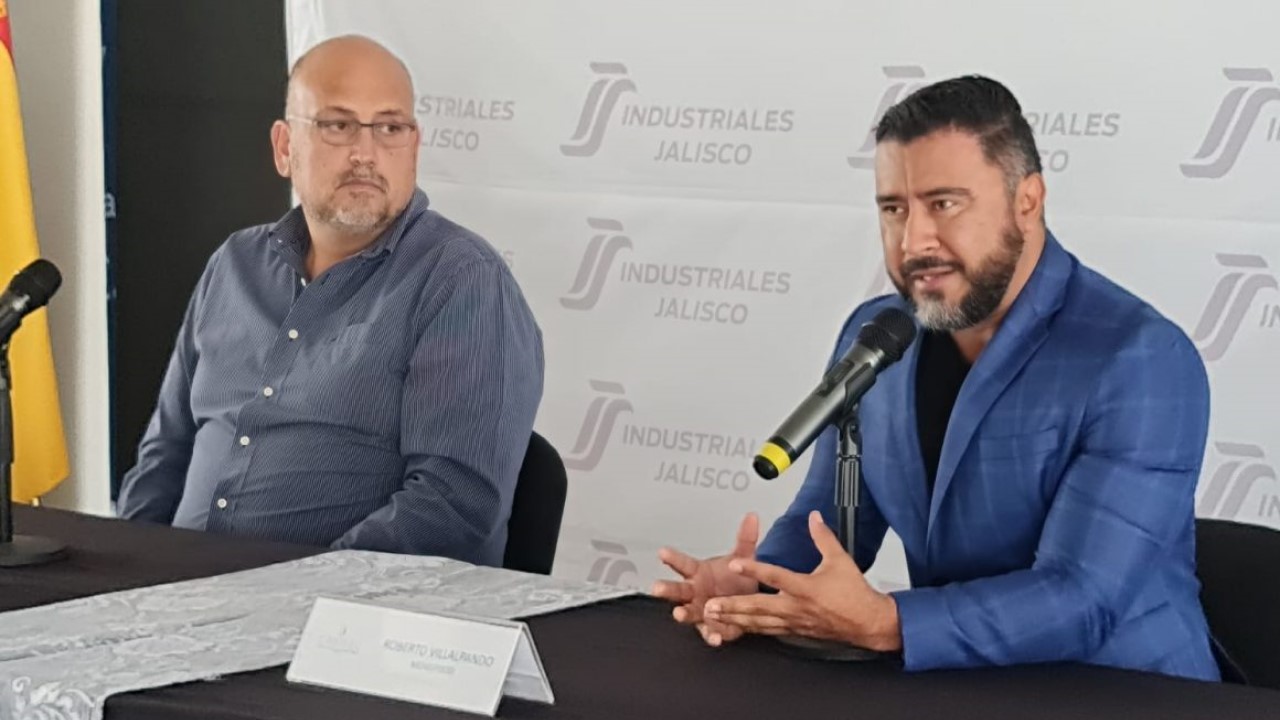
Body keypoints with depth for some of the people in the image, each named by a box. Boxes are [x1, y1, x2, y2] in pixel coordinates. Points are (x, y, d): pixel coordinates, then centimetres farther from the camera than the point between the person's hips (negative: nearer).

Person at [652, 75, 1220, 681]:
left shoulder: (1140, 364, -17)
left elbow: (1080, 601, -24)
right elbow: (825, 521, 9)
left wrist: (884, 625, -32)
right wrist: (754, 584, -12)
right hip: (957, 690, 4)